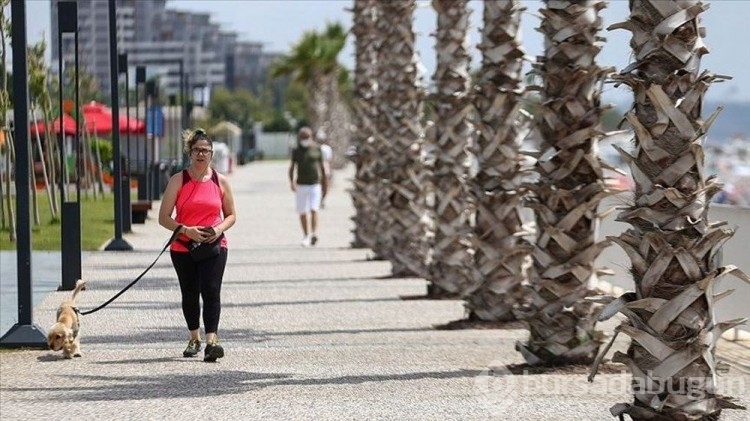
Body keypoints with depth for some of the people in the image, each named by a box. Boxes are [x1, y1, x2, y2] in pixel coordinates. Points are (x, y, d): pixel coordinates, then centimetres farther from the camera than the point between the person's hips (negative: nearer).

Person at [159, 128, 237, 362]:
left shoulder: (220, 181, 4)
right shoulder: (178, 181, -1)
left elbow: (231, 215, 12)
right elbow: (164, 217, -3)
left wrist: (219, 229, -9)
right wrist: (186, 230, -18)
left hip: (214, 245, -1)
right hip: (183, 247, 1)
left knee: (211, 291, -16)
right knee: (190, 294, 11)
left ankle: (211, 341, -24)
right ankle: (194, 338, 31)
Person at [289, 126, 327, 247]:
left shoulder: (317, 150, 3)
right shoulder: (296, 151, 4)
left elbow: (322, 168, 9)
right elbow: (292, 168, 2)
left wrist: (325, 186, 10)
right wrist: (292, 182, -15)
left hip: (315, 185, -2)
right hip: (301, 186, 2)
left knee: (314, 210, -15)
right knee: (302, 212, 4)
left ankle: (314, 234, -26)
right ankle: (306, 236, 16)